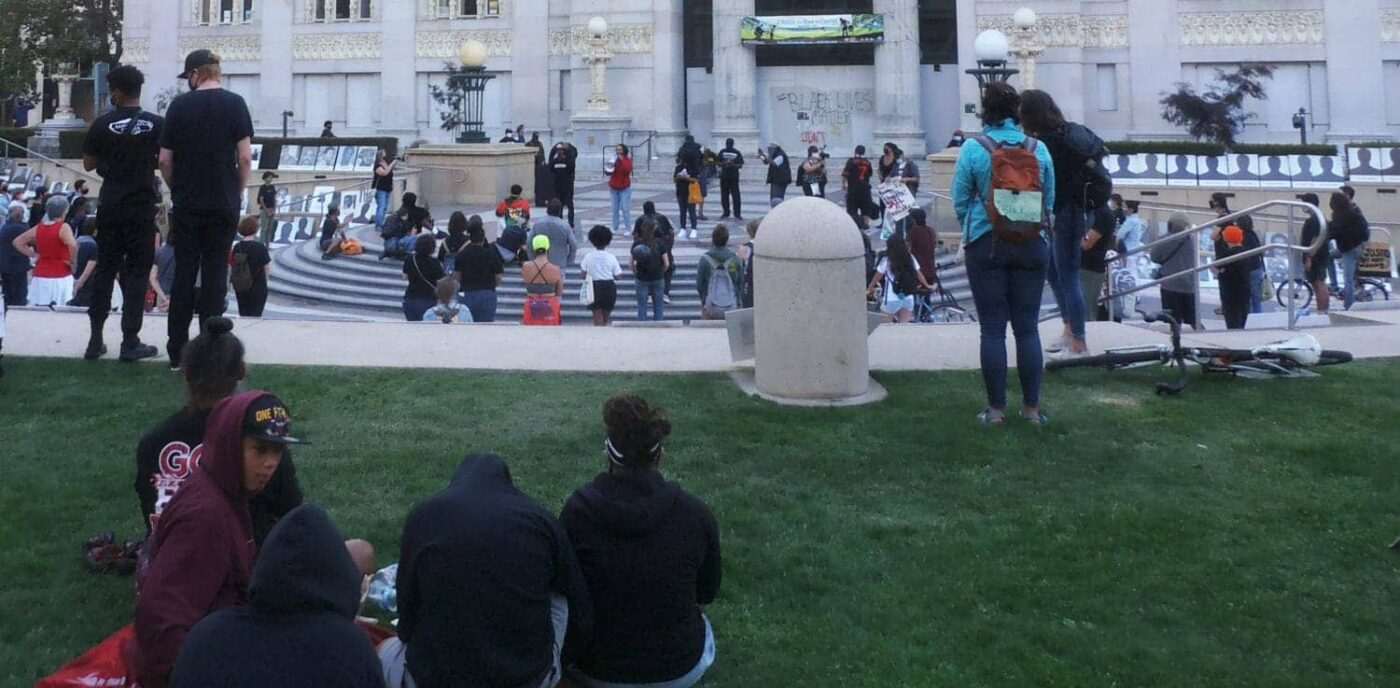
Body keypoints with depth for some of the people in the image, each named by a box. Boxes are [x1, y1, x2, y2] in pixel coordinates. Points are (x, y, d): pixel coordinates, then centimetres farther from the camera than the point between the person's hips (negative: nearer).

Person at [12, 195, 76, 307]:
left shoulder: (38, 228, 8)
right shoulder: (63, 227, -10)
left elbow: (17, 242, 17)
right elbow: (73, 245, -28)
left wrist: (34, 255, 14)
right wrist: (72, 262, -12)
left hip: (41, 277, 6)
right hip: (61, 277, -6)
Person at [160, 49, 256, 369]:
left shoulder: (179, 105, 1)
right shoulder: (234, 103, -3)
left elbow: (165, 160, 1)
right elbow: (245, 156, -9)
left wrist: (178, 189, 16)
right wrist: (239, 192, 5)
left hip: (186, 204, 1)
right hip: (223, 204, -1)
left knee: (183, 273, 7)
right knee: (215, 273, 4)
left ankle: (177, 349, 10)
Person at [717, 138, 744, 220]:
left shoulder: (737, 153, 2)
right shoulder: (722, 152, 8)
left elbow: (740, 165, 2)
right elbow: (718, 163, 8)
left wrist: (733, 164, -16)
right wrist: (724, 163, -12)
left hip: (734, 176, -2)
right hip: (724, 176, 3)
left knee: (736, 195, -7)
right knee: (724, 195, 5)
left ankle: (737, 214, -6)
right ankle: (726, 213, 14)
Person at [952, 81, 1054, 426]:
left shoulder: (972, 149, -7)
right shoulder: (1038, 149, 0)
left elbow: (960, 201, -3)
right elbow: (1049, 201, 6)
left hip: (986, 245, -2)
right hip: (1031, 245, 2)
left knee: (992, 328, 4)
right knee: (1028, 327, 8)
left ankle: (996, 409, 7)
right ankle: (1032, 408, 14)